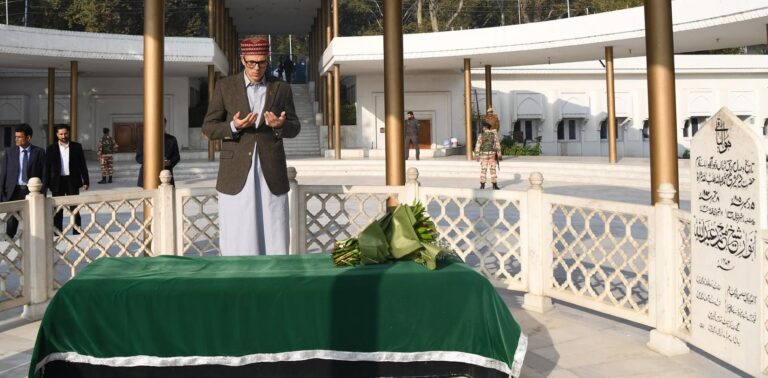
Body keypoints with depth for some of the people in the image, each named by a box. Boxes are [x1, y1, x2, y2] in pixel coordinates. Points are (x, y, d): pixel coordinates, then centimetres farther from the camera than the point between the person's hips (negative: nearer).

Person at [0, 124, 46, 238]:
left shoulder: (39, 152, 2)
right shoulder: (10, 151, 6)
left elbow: (44, 173, 1)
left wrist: (42, 193, -6)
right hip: (14, 190, 1)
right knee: (12, 221, 0)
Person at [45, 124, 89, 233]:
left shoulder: (77, 147, 3)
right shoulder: (51, 149, 3)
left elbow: (82, 165, 5)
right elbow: (47, 168, 3)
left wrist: (85, 181, -1)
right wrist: (47, 184, -3)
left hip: (72, 181, 0)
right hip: (57, 182, 0)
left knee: (75, 208, 3)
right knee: (58, 210, 5)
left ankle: (77, 233, 8)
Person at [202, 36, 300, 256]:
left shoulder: (281, 89, 8)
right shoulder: (225, 87, 4)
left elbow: (294, 128, 11)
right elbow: (208, 128, 4)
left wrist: (280, 125, -13)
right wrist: (233, 127, -16)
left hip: (271, 174, 1)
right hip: (236, 174, -1)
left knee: (273, 236, 1)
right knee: (237, 238, -1)